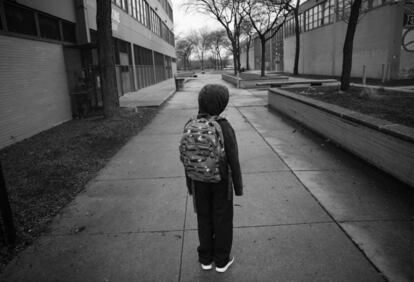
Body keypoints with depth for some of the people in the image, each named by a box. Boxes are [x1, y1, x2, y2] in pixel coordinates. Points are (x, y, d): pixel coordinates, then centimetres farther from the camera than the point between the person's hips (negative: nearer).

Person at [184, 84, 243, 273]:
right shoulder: (225, 127, -21)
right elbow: (233, 160, -16)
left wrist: (190, 184, 10)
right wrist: (239, 186, -3)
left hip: (200, 181, 3)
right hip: (221, 181, -3)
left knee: (204, 218, 18)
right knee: (223, 219, 14)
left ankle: (206, 258, 31)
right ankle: (222, 260, 28)